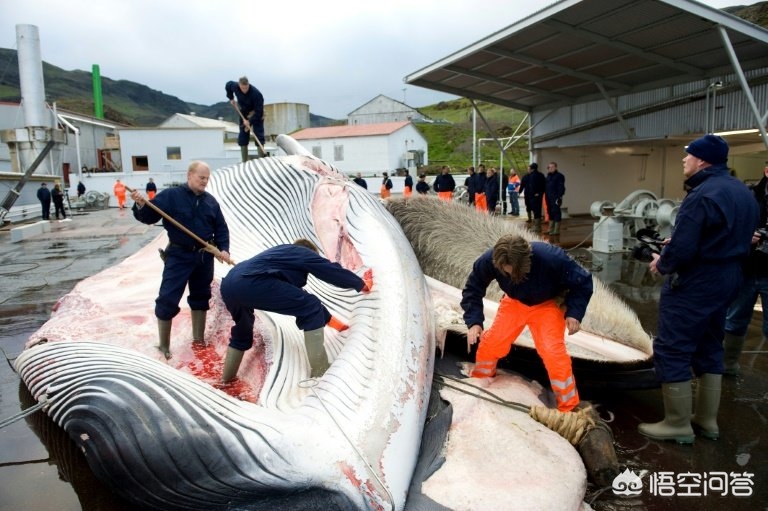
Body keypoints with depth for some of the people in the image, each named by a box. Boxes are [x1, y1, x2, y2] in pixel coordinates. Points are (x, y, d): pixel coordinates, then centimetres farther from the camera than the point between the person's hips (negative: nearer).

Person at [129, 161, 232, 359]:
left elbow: (221, 228, 9)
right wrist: (141, 205, -32)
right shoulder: (170, 195, -7)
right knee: (167, 299, -5)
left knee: (200, 297, 15)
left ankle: (198, 338, 31)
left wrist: (224, 249, -5)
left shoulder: (211, 201, 5)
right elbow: (149, 217, -11)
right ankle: (163, 345, 10)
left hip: (204, 256, 4)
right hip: (179, 255, -4)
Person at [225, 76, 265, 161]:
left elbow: (259, 112, -31)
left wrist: (250, 122, -30)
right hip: (243, 114, 5)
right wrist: (231, 98, 2)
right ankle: (244, 161, 7)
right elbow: (228, 85, 8)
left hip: (256, 115, -4)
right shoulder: (235, 86, -18)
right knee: (243, 136, 2)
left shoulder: (256, 94, -34)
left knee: (259, 135, -12)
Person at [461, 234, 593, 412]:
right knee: (490, 342, -4)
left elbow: (583, 282, -20)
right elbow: (472, 289, -14)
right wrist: (474, 322, -25)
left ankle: (569, 407, 1)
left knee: (552, 351, -19)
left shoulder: (551, 258, -39)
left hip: (547, 304, -3)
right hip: (515, 302, 3)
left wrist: (574, 313, -29)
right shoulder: (489, 261, -32)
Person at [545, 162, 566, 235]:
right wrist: (546, 195, 14)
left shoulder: (559, 176, -7)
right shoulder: (548, 176, 18)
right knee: (550, 213, 12)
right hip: (549, 198, 8)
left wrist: (559, 197, -20)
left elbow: (561, 187, -13)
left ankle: (556, 231, -4)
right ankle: (551, 230, 19)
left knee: (556, 213, -6)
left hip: (555, 198, -8)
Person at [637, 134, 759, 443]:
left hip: (694, 284, -10)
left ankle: (678, 425, 10)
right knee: (709, 348, 19)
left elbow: (681, 250, -26)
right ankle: (707, 420, 29)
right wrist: (677, 245, 11)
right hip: (727, 279, 10)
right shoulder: (743, 192, 10)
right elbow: (733, 238, 16)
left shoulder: (702, 195, -22)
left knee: (671, 350, 0)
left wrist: (662, 263, -5)